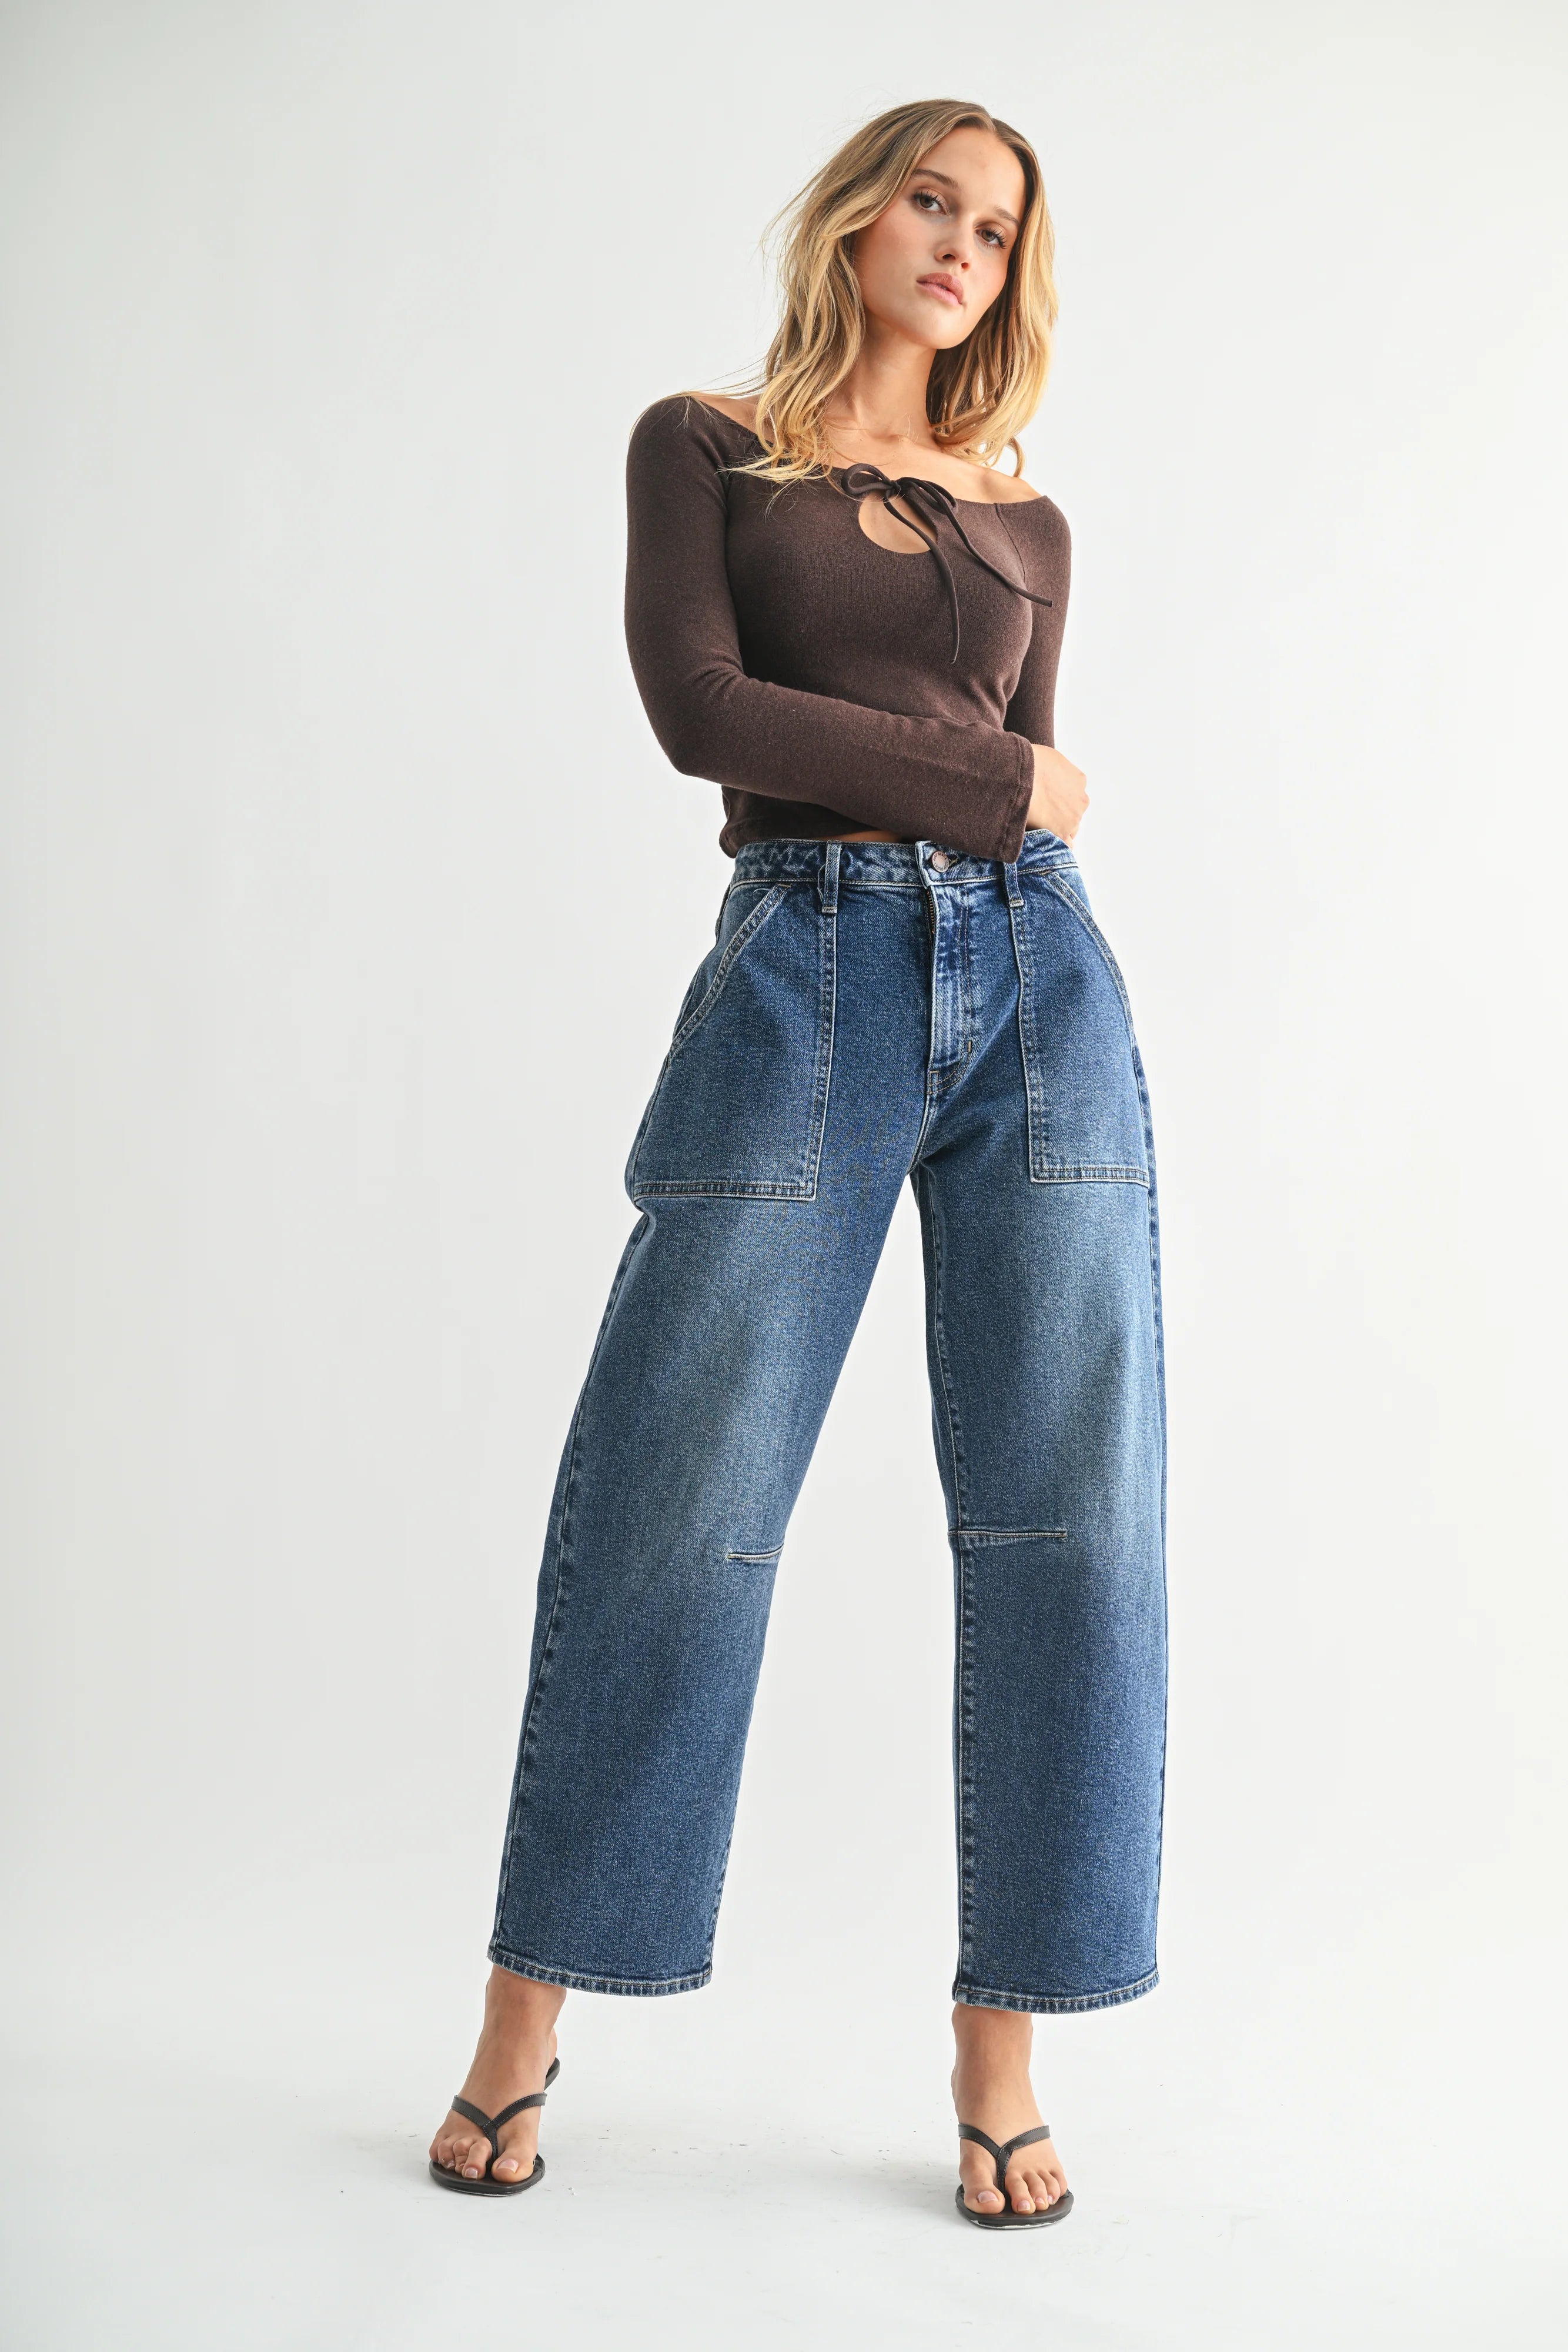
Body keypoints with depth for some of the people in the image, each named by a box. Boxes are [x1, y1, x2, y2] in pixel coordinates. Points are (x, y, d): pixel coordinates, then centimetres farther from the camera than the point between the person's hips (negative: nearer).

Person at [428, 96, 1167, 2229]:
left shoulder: (1024, 523, 20)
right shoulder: (701, 448, 11)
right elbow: (699, 708, -5)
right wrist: (995, 784, -1)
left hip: (1035, 977, 4)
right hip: (804, 976, -3)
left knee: (1068, 1518, -2)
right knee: (668, 1512, -4)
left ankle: (1002, 2050, 11)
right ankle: (526, 2014, 15)